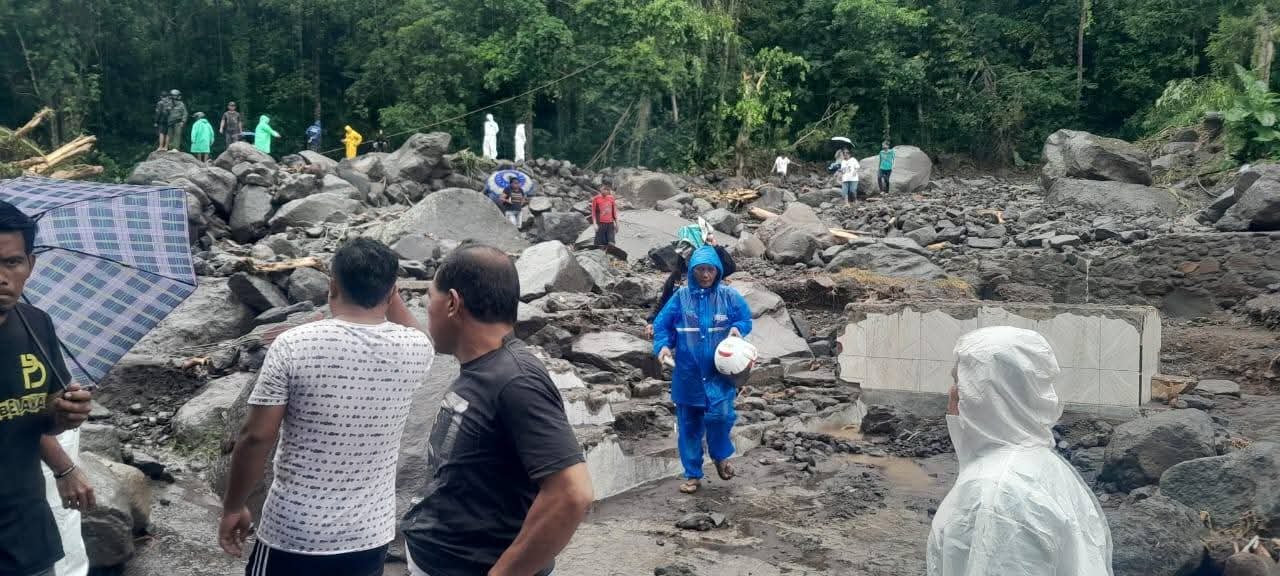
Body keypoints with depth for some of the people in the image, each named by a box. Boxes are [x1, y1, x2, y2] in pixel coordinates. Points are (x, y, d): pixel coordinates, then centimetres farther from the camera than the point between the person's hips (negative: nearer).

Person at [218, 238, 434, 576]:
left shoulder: (293, 346, -14)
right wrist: (385, 282, 11)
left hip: (292, 532, -3)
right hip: (368, 536, 3)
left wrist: (233, 508, 2)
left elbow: (257, 437, -12)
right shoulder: (413, 351, -6)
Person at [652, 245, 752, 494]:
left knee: (720, 414, -19)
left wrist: (738, 328, -13)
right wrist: (663, 345, -16)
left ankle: (721, 456, 12)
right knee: (688, 426, 8)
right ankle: (692, 475, 23)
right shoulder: (681, 296, -3)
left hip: (719, 372, -1)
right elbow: (661, 325, 2)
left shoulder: (729, 296, -2)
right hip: (687, 373, 1)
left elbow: (746, 320, 9)